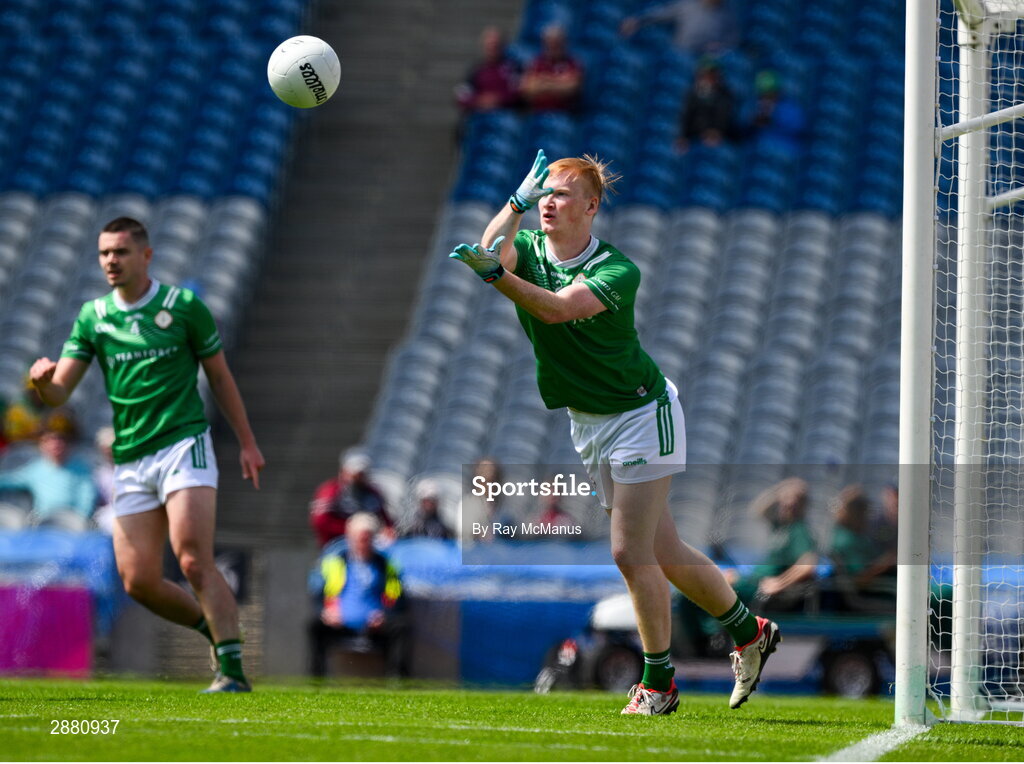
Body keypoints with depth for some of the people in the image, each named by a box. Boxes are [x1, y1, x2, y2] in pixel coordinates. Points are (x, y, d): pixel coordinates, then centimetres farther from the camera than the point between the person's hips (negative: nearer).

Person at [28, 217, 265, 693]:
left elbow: (219, 376, 10)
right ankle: (216, 628, 22)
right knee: (139, 581, -1)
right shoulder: (92, 318, 8)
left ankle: (233, 670, -18)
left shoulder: (184, 306, 0)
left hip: (184, 444, -4)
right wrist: (43, 380, -20)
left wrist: (247, 443, 10)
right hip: (130, 462, 4)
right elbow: (58, 394, 4)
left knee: (193, 562, -19)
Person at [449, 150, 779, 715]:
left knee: (631, 552, -11)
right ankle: (748, 631, 30)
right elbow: (493, 248, -27)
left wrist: (497, 276, -53)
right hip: (587, 424, 7)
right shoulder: (527, 251, -3)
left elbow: (557, 308, -39)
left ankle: (658, 682, 1)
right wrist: (520, 200, -32)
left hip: (642, 413, -7)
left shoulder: (617, 271, -22)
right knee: (663, 552, 12)